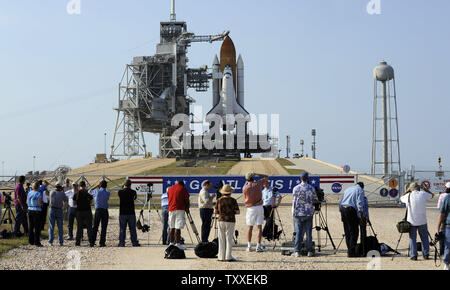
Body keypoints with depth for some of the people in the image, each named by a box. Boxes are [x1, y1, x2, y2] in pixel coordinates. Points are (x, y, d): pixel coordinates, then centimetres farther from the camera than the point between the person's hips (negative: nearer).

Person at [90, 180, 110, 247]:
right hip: (105, 211, -1)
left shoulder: (96, 192, -3)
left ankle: (92, 241, 9)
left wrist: (96, 186, 20)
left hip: (98, 210, 1)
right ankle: (102, 242, 0)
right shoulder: (108, 193, -3)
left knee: (95, 227, 9)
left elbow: (90, 191, 17)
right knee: (104, 228, 2)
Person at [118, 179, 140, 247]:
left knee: (122, 229, 4)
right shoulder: (133, 192, -3)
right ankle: (134, 243, 8)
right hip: (131, 213, 0)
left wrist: (124, 188, 29)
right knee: (132, 229, 6)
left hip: (122, 213, 0)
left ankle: (121, 243, 3)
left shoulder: (120, 192, -3)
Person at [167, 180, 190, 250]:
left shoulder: (170, 189, 17)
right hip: (180, 210, -5)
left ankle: (171, 243, 12)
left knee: (172, 228, 11)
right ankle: (177, 244, -15)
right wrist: (187, 209, 9)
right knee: (178, 227, -10)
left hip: (171, 210, 6)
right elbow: (187, 200, -2)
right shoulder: (183, 189, 0)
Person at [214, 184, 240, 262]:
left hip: (221, 221, 2)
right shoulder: (233, 200, -6)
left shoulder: (219, 200, 1)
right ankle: (228, 256, -1)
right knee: (229, 238, 1)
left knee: (221, 239, 7)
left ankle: (221, 256, 7)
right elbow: (238, 212, -7)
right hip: (230, 221, -2)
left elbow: (215, 211, 3)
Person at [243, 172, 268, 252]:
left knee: (250, 227, 9)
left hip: (250, 208, 0)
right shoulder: (258, 183, 1)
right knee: (259, 227, 1)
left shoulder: (245, 188, -3)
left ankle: (249, 246, 9)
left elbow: (245, 198, 9)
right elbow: (266, 177, 17)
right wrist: (256, 174, 15)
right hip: (259, 207, 0)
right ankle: (258, 246, -3)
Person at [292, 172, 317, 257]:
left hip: (298, 213, 0)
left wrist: (293, 212, 13)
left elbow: (294, 200, 3)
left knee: (298, 232, 3)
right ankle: (309, 251, 6)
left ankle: (297, 251, 0)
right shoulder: (311, 188, -2)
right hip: (309, 213, 0)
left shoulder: (296, 188, -1)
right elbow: (315, 200, 7)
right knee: (308, 232, 5)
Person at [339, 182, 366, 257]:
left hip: (343, 209, 7)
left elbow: (340, 203, 23)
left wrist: (342, 215, 25)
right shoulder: (360, 190, 5)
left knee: (347, 233, 12)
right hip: (351, 210, -7)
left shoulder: (348, 189, 25)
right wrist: (360, 217, -8)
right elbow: (360, 204, -8)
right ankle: (351, 252, -7)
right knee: (354, 232, -4)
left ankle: (349, 251, 15)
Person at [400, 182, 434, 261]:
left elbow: (401, 198, 19)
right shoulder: (423, 194, -4)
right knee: (424, 238, 12)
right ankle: (426, 254, 14)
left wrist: (407, 191, 17)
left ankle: (414, 255, 2)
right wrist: (423, 189, 17)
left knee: (412, 238, 6)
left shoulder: (408, 196, -4)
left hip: (412, 221, 0)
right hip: (422, 221, 1)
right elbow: (432, 195, 17)